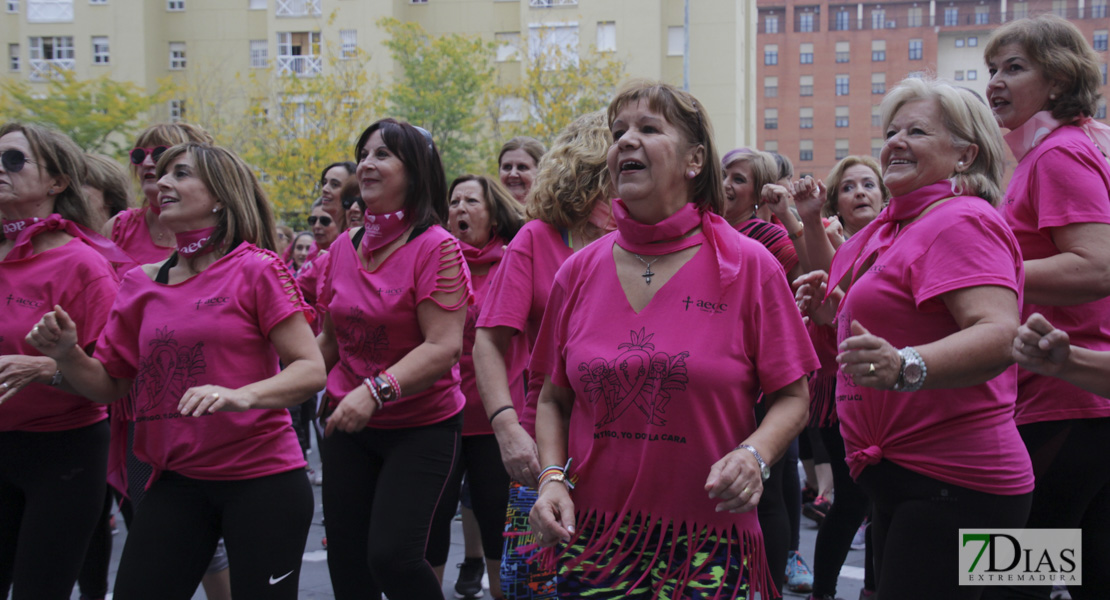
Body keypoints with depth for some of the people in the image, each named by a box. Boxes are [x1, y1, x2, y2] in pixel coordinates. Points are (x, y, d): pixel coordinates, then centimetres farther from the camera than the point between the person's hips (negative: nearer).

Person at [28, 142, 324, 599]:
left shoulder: (256, 269, -6)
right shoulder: (142, 284, 9)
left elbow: (311, 368, -12)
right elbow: (110, 385, 13)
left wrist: (242, 395, -28)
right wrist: (67, 355, -6)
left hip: (261, 476, -4)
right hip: (177, 479, 5)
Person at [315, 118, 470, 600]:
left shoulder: (436, 248, -13)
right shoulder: (344, 248, 6)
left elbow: (444, 346, -21)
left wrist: (375, 390, -31)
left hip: (422, 425, -6)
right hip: (348, 425, 6)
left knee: (391, 554, -17)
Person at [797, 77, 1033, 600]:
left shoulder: (960, 222, -14)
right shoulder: (890, 227, 16)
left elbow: (1001, 334, -29)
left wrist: (906, 367, -44)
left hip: (952, 484, -10)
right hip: (897, 478, 10)